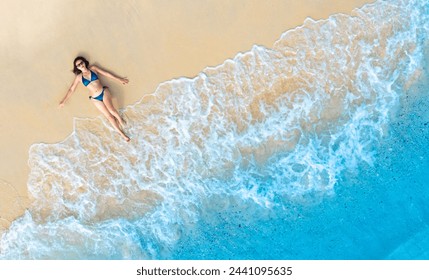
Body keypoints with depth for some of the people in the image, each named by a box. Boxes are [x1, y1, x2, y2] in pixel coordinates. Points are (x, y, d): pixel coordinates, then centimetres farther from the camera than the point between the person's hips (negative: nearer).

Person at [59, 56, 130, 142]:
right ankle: (121, 133, 7)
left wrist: (120, 80, 8)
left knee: (111, 110, -25)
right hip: (95, 99, 1)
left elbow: (106, 74, 8)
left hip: (104, 92, -1)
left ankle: (120, 120, 5)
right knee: (109, 116, -3)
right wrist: (63, 101, 11)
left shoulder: (93, 68, 5)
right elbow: (71, 89, 11)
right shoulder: (79, 77, 5)